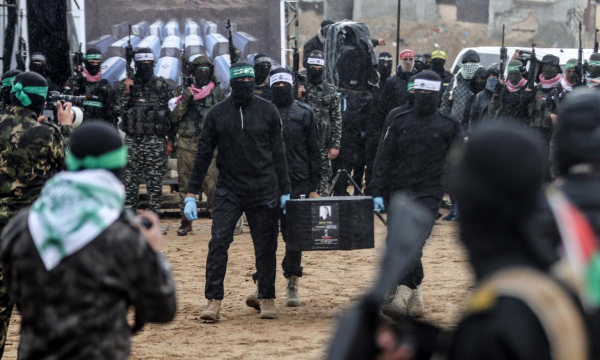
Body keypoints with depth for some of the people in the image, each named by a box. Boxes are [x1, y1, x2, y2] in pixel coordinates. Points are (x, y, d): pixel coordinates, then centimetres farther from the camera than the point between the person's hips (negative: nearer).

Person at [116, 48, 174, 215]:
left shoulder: (161, 85, 3)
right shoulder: (127, 84, 6)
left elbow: (170, 114, 5)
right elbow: (120, 110, -1)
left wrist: (170, 140, 0)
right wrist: (127, 92, -14)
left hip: (155, 141, -1)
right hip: (133, 140, 1)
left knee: (155, 182, 2)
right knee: (130, 182, 3)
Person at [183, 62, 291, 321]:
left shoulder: (267, 111, 3)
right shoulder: (217, 114, 2)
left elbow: (278, 153, 7)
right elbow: (203, 155, 5)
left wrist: (284, 190, 5)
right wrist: (191, 194, 1)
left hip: (264, 191, 1)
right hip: (228, 190, 0)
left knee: (265, 246, 6)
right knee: (218, 243, -10)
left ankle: (267, 299, 18)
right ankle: (213, 301, -7)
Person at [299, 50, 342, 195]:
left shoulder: (331, 91, 8)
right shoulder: (299, 88, 3)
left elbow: (337, 120, 6)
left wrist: (335, 145, 0)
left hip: (323, 146, 1)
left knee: (323, 181, 3)